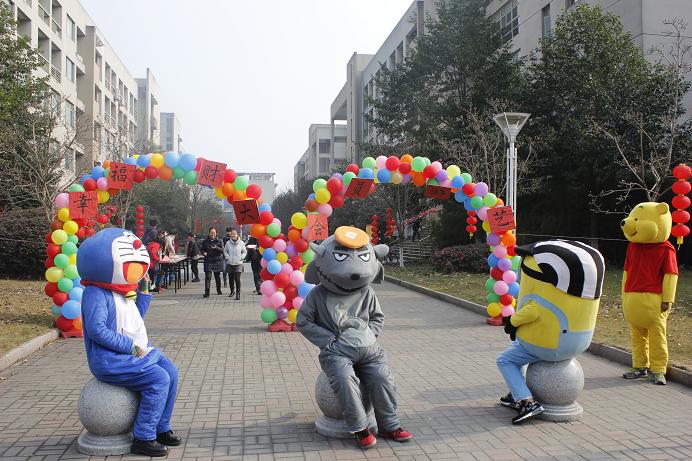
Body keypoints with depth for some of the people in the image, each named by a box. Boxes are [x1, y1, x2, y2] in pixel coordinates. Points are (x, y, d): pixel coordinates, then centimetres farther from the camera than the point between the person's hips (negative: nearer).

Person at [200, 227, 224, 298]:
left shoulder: (219, 240, 2)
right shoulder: (205, 241, 5)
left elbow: (222, 250, -6)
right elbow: (202, 249, 13)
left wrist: (216, 248, -25)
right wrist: (203, 253, -10)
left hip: (217, 261, 0)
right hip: (208, 261, 0)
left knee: (217, 276, 11)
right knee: (208, 276, -10)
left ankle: (219, 290, 29)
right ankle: (207, 292, -13)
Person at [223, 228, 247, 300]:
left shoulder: (241, 243, -4)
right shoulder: (228, 243, -1)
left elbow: (244, 252, 8)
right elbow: (225, 251, 12)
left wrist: (241, 257, -6)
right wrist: (227, 257, -3)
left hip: (238, 264, -2)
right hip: (230, 264, 2)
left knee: (237, 279, -11)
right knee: (231, 279, 11)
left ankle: (238, 293, -4)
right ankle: (232, 291, 33)